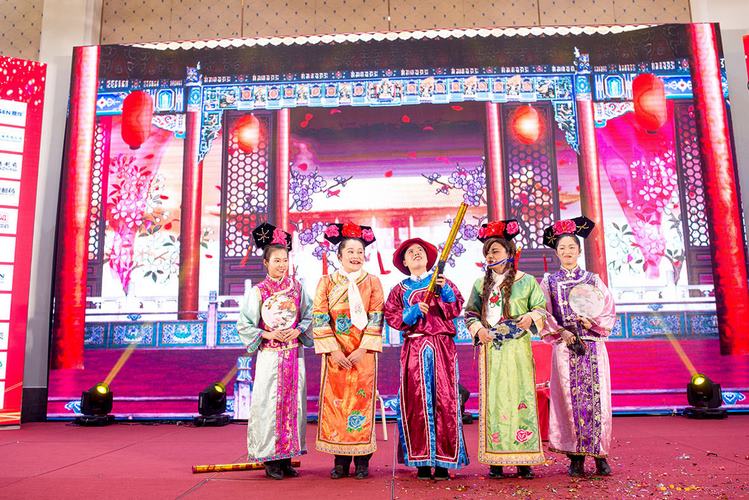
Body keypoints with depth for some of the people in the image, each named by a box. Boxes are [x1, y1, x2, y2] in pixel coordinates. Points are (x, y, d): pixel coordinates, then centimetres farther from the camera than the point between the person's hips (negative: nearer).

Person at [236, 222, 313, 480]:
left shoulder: (297, 287, 7)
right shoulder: (257, 292, 0)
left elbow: (309, 316, 10)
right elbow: (244, 325, 0)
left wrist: (297, 330, -7)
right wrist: (269, 335, -10)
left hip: (294, 354, 3)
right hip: (270, 355, -3)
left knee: (293, 401, 4)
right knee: (270, 401, -3)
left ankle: (286, 458, 14)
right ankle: (270, 460, 7)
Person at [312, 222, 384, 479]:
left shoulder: (372, 282, 6)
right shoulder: (326, 282, 6)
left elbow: (376, 318, -1)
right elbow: (320, 319, -1)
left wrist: (363, 349, -11)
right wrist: (333, 350, -10)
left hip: (363, 353, 0)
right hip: (335, 353, 1)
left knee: (362, 399, 0)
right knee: (336, 399, 1)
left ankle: (362, 460, 10)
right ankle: (340, 460, 11)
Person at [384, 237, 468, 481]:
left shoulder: (443, 282, 15)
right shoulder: (400, 289, 16)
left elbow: (455, 309, 3)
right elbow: (391, 316, 4)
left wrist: (446, 291, -13)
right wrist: (413, 312, -10)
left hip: (442, 347, 0)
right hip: (413, 348, 1)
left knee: (444, 399, -6)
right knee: (416, 401, -3)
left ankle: (444, 461, 0)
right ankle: (422, 461, 3)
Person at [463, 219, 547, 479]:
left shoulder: (526, 281, 5)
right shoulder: (481, 283, 13)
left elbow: (541, 308, 6)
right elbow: (470, 312, 15)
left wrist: (531, 317, -15)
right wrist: (477, 329, -3)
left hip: (518, 348, -2)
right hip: (490, 348, 2)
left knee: (520, 396, -3)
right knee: (493, 398, 1)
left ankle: (523, 460, 4)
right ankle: (495, 460, 7)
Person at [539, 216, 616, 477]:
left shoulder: (592, 279, 11)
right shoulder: (549, 281, 8)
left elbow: (609, 312, 8)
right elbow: (544, 314, 1)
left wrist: (592, 321, -10)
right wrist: (562, 332, -12)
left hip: (593, 346, 1)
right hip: (565, 347, -1)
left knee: (596, 397, -2)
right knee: (570, 399, -2)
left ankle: (600, 455, 8)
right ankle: (575, 457, 5)